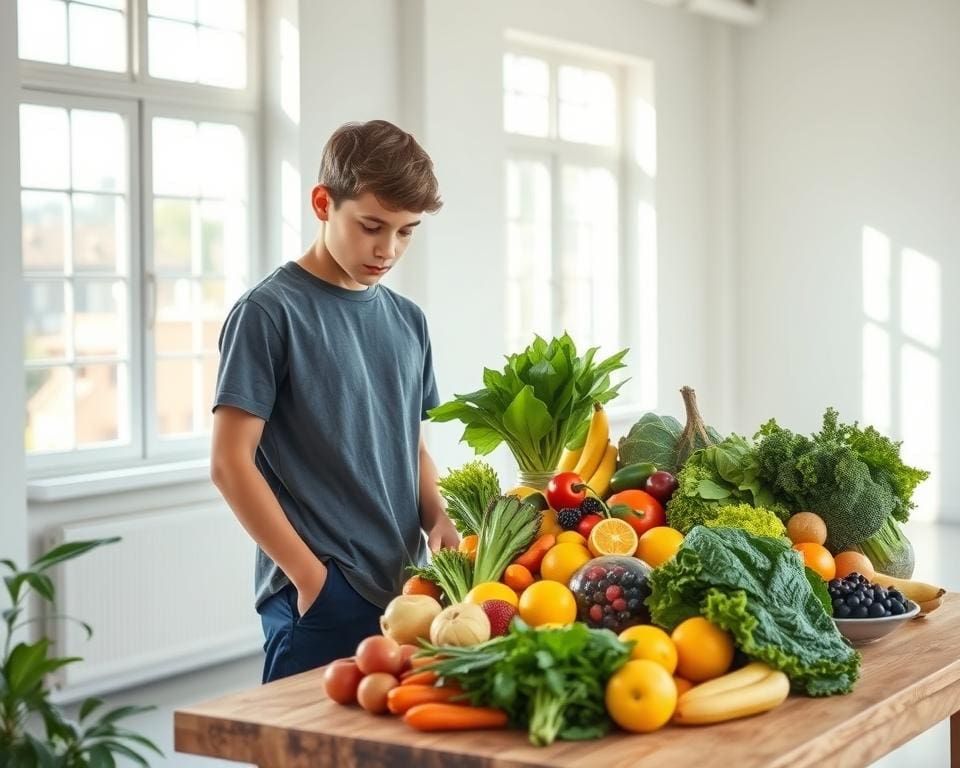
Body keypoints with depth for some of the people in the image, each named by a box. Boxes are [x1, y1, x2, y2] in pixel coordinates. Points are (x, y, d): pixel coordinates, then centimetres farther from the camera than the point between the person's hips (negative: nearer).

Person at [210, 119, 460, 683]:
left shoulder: (408, 321, 12)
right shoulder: (269, 313, -7)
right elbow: (230, 463, -10)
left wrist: (438, 521, 0)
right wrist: (312, 575, -13)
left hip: (406, 588, 6)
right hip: (318, 599, -6)